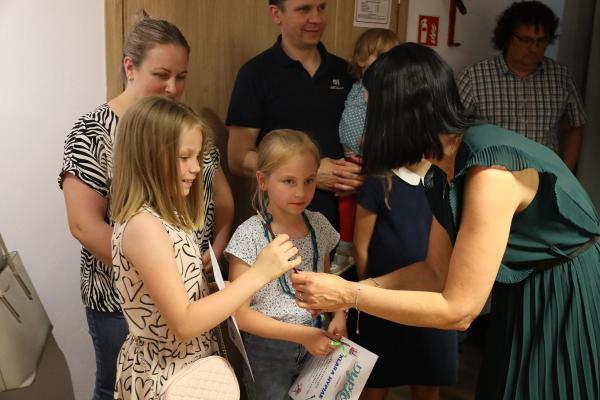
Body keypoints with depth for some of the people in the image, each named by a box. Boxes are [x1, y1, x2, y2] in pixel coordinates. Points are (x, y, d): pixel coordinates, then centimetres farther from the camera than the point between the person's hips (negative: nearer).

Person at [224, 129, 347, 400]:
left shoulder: (319, 225, -4)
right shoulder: (249, 237, -19)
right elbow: (240, 314, -17)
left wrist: (339, 314, -7)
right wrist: (301, 334, -20)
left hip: (317, 345, 4)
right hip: (268, 351, -4)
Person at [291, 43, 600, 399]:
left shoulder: (488, 169, -31)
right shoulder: (446, 168, -3)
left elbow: (458, 310, -28)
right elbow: (437, 270, 3)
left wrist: (350, 296, -25)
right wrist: (353, 288, -5)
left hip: (569, 304, -8)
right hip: (523, 302, 8)